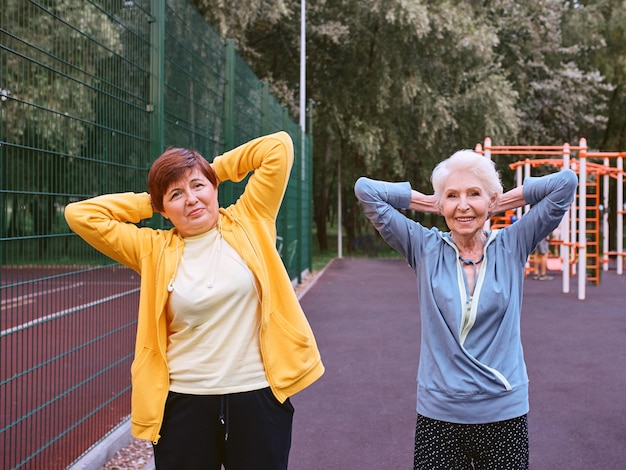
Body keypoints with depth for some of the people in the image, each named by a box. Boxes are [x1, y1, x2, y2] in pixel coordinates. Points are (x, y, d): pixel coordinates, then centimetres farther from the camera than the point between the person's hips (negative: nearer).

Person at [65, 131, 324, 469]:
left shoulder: (249, 222, 2)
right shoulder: (154, 250, 3)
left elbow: (279, 146, 0)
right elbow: (80, 214, 0)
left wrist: (217, 168, 8)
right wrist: (146, 201, 7)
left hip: (257, 394, 0)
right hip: (184, 402, 1)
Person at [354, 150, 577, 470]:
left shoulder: (512, 246, 0)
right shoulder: (425, 249, -1)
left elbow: (565, 182, -4)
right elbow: (366, 190, -4)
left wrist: (503, 201, 2)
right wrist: (431, 203, 1)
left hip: (504, 412, 0)